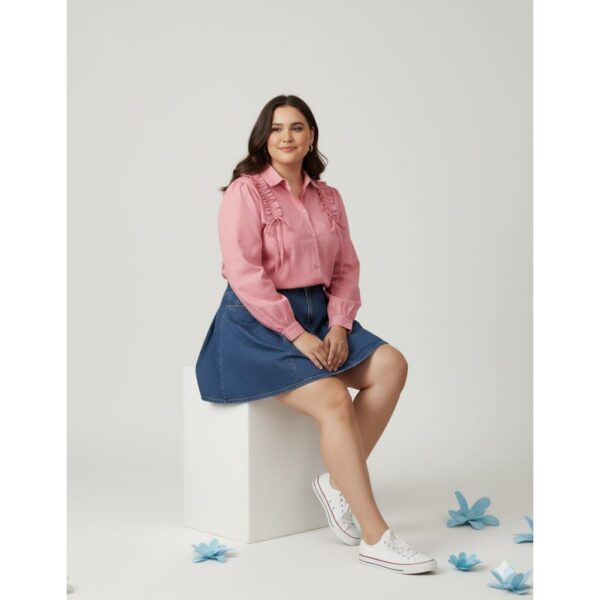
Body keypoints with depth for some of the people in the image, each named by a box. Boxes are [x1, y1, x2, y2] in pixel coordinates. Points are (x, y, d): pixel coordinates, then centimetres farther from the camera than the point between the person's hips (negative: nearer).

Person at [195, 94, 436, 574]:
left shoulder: (328, 198, 11)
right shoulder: (245, 192, -7)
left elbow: (346, 269, 10)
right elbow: (245, 274, -16)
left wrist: (339, 325, -8)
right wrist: (297, 335, -19)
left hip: (317, 315, 7)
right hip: (257, 323, -7)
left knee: (391, 365, -16)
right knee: (334, 400, -25)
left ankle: (339, 482, -8)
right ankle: (375, 538, -21)